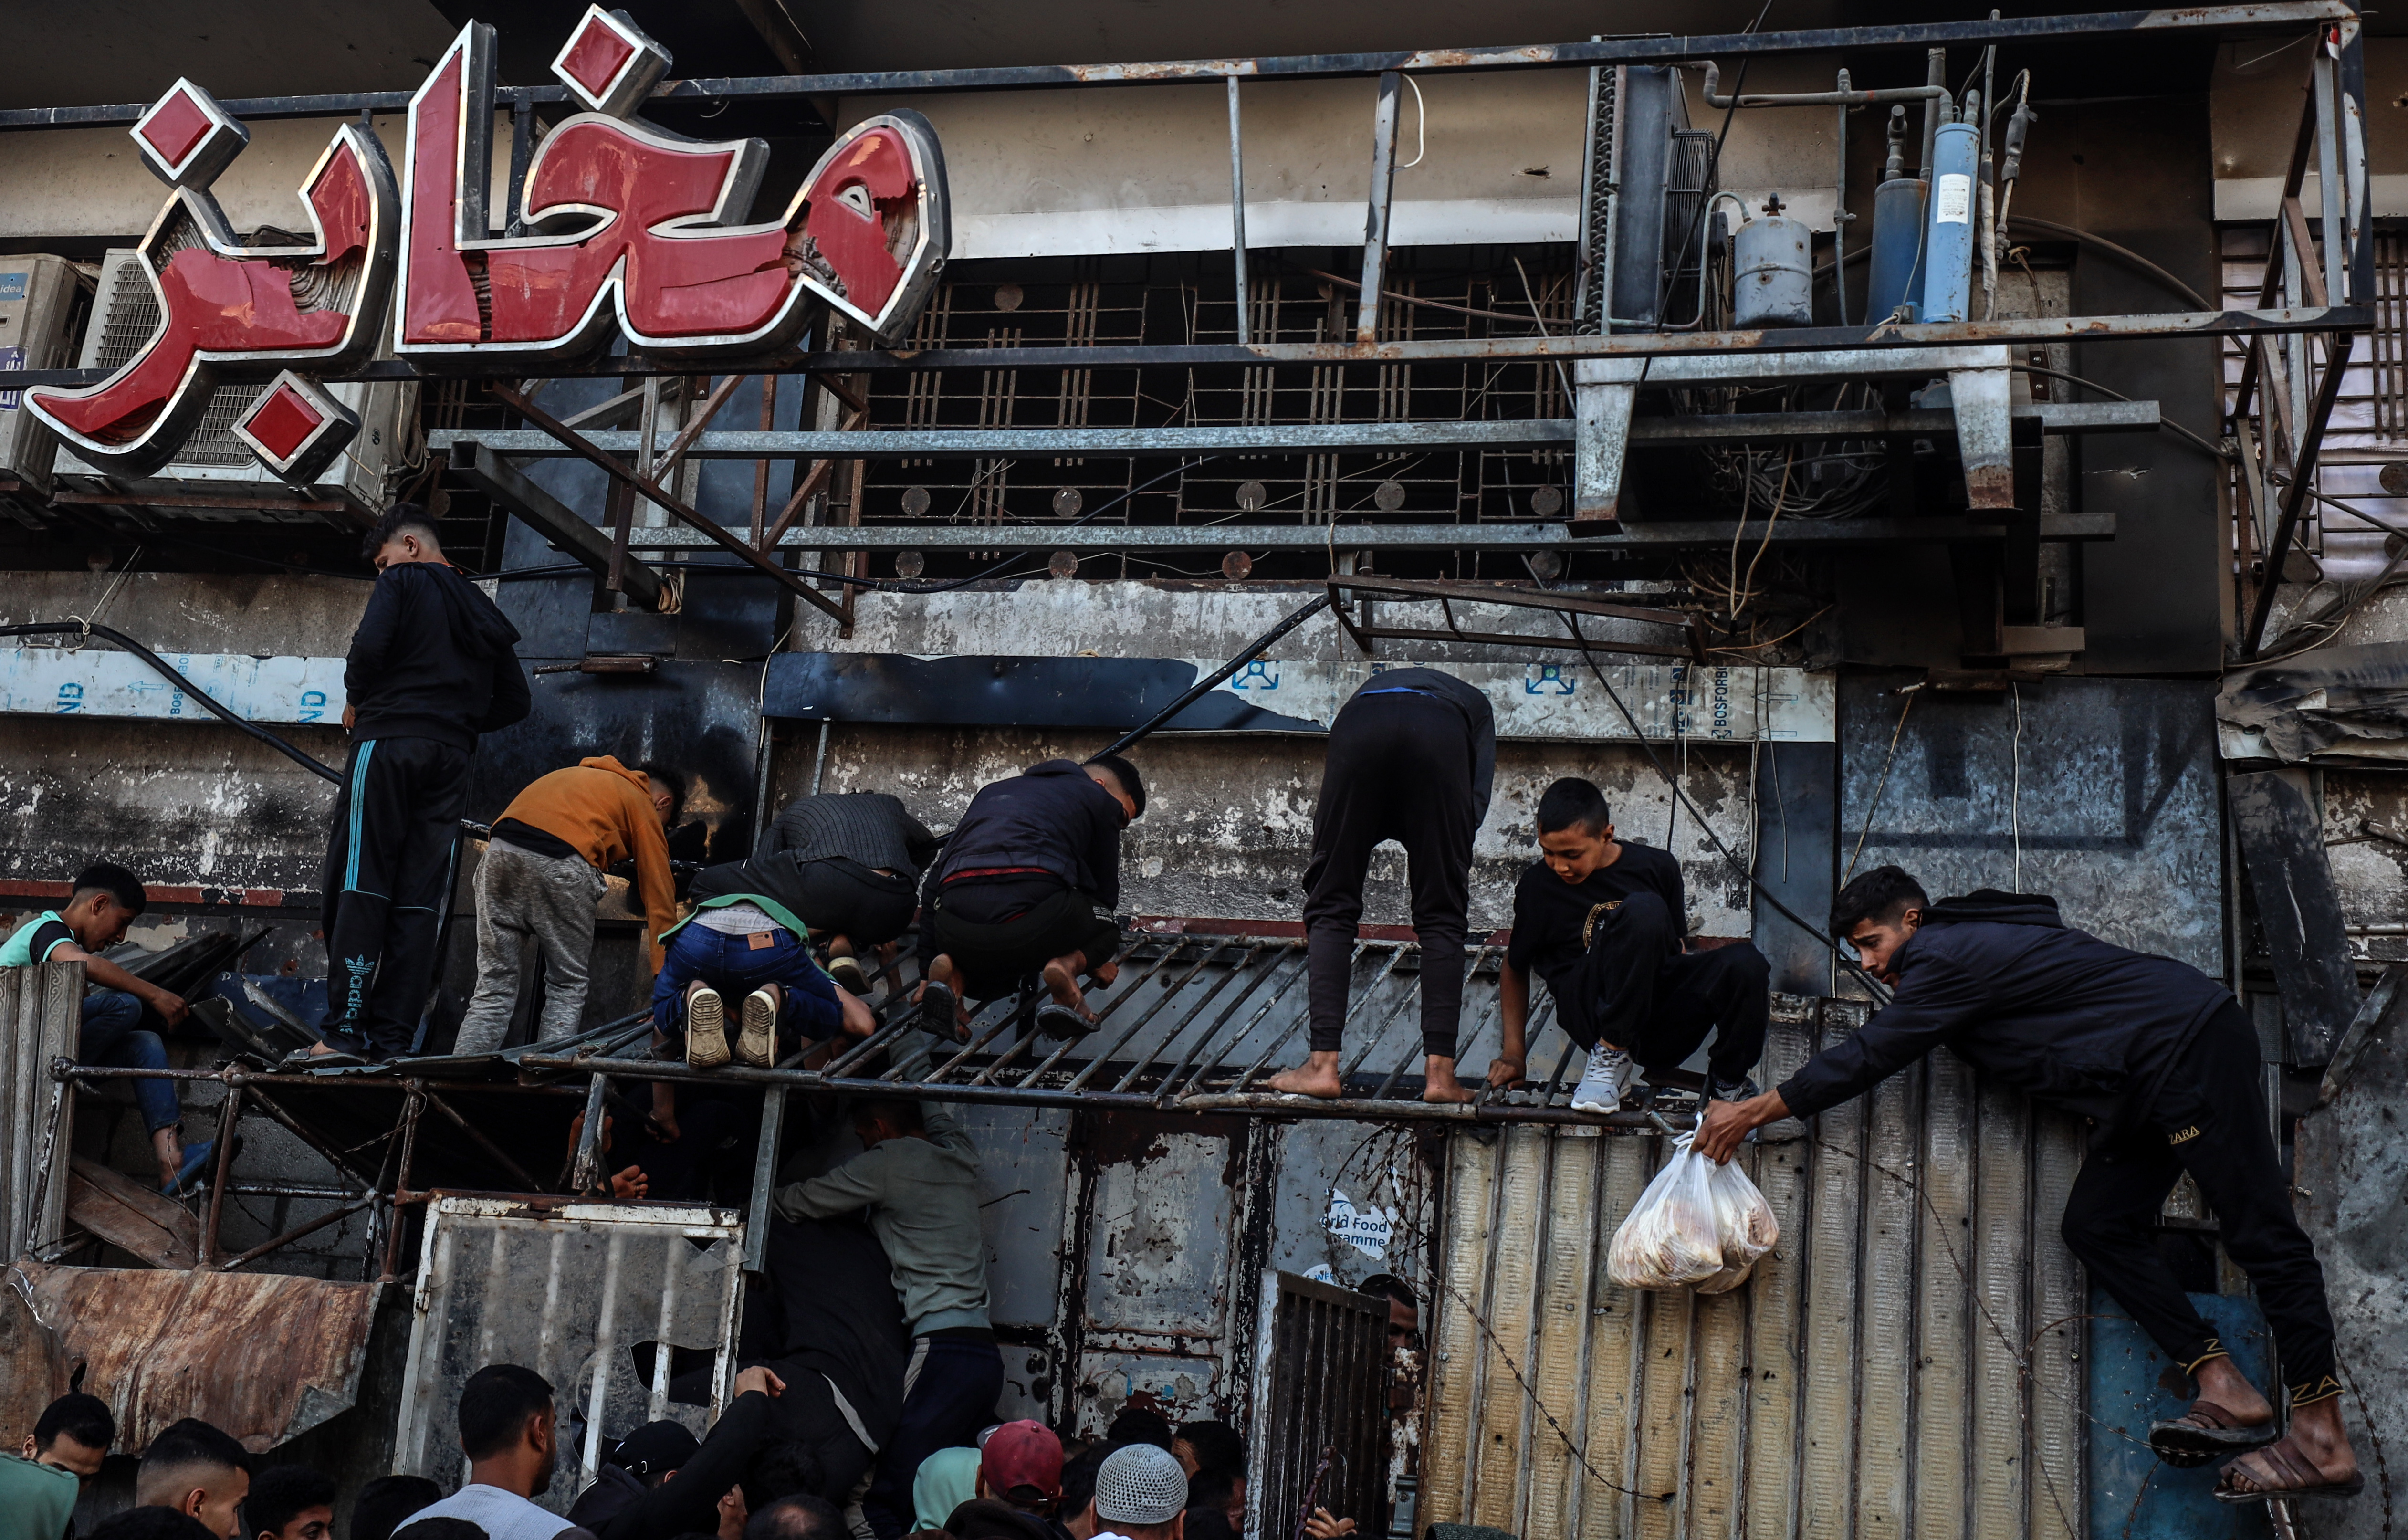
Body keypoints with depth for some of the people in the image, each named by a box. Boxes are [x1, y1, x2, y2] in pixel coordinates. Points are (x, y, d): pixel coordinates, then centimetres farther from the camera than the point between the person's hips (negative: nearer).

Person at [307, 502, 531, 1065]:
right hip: (450, 760, 6)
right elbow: (515, 701, 21)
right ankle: (394, 1041, -3)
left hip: (389, 743, -6)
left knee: (359, 888, -7)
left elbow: (370, 645, -13)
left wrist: (357, 702, 5)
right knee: (418, 902, 1)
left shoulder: (402, 582, 4)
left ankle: (346, 1030, -13)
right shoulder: (481, 609, 23)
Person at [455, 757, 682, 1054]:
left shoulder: (582, 774, 37)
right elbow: (659, 898, 17)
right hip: (561, 864, -5)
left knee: (493, 985, 10)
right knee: (568, 989, 9)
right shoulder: (643, 807, 20)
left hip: (499, 849, 5)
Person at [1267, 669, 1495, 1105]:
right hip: (1440, 739, -1)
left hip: (1359, 729, 1)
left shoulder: (1372, 688, 46)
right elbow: (1479, 795, 20)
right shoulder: (1473, 704, 40)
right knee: (1442, 918, 9)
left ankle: (1323, 1065, 4)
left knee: (1331, 906, 10)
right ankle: (1440, 1072, 4)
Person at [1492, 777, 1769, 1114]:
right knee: (1643, 909, -30)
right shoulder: (1538, 885, 4)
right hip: (1592, 1010, -3)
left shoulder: (1656, 867, 6)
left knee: (1745, 960, -28)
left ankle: (1726, 1087, 1)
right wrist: (1514, 1052, 6)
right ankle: (1612, 1056, -19)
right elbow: (1516, 969, 14)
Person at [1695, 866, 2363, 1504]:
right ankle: (2225, 1389, -6)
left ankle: (2323, 1437, -19)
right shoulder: (1971, 937, 15)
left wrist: (1750, 1113, -9)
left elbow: (1865, 1058, -14)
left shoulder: (1947, 957, -14)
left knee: (2256, 1226, -14)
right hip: (2141, 1086, 10)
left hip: (2192, 1044, -10)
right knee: (2097, 1226, 0)